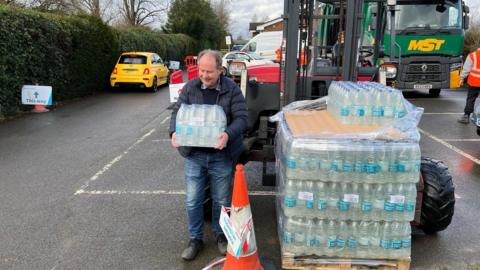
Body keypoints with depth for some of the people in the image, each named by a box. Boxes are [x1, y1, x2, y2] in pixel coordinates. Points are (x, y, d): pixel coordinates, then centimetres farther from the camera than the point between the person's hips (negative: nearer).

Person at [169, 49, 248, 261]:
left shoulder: (232, 89, -6)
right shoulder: (190, 88, 0)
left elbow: (241, 117, -10)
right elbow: (177, 112, 3)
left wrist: (228, 134, -29)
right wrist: (174, 132, -17)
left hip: (221, 155, -1)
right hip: (194, 154, 2)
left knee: (221, 200, 13)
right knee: (193, 200, 9)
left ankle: (221, 235, 37)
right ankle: (195, 239, 29)